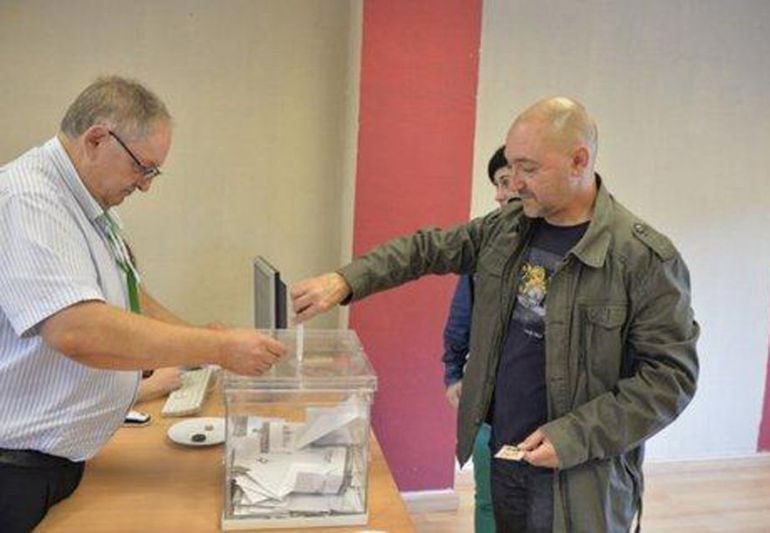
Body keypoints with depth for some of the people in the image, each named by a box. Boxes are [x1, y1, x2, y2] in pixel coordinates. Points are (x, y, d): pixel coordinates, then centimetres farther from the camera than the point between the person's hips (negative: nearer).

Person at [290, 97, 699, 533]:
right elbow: (430, 248, 9)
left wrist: (574, 438, -19)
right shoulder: (507, 226, 3)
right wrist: (346, 280, -4)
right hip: (502, 460, 5)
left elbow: (671, 376, -14)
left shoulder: (647, 258, -15)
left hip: (582, 484, -5)